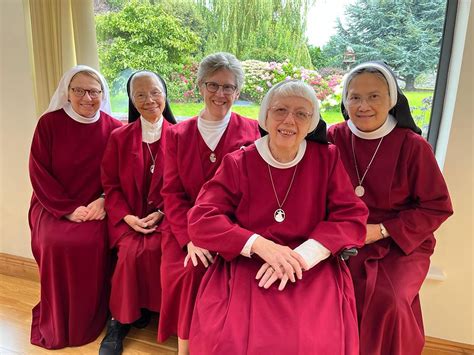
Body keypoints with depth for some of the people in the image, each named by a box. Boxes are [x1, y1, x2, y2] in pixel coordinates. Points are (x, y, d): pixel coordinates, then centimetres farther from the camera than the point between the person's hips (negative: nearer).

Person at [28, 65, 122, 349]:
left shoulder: (113, 128, 0)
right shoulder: (49, 123, -1)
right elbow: (39, 173, -3)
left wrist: (103, 200, -15)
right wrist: (68, 209, -11)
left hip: (95, 207, 0)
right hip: (53, 205, 1)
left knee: (92, 242, -26)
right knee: (55, 243, -25)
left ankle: (88, 322, 1)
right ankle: (57, 325, 3)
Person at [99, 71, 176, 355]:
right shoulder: (119, 137, 6)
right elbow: (110, 184, 4)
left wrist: (160, 213, -12)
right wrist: (127, 217, -9)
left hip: (164, 215, -1)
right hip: (128, 216, 1)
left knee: (152, 249, -26)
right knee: (131, 251, -23)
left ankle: (147, 309, -1)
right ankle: (121, 320, -2)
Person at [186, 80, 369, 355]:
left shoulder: (328, 159, 3)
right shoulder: (238, 163, 1)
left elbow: (352, 218, -2)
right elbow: (201, 220, -4)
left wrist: (301, 254, -18)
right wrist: (258, 244, -20)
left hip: (312, 269, 1)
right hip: (245, 266, 0)